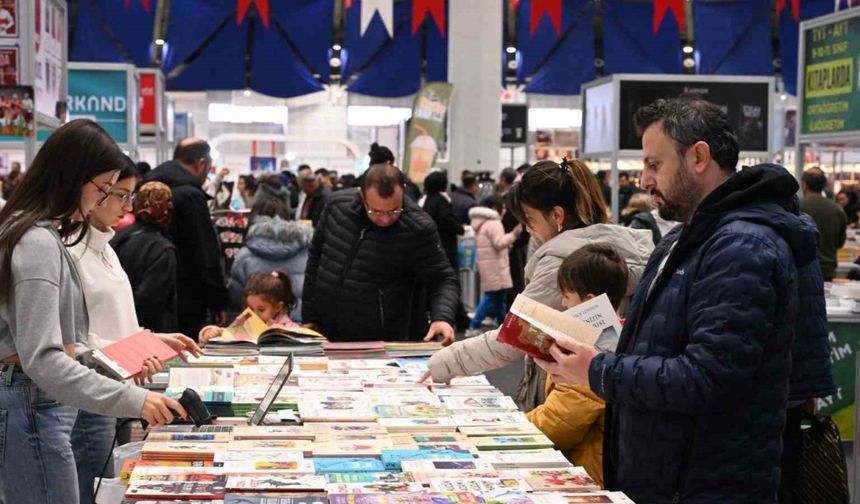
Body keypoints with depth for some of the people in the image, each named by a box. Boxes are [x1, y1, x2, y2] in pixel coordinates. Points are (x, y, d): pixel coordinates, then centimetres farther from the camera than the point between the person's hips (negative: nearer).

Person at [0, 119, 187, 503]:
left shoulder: (41, 234, 13)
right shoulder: (38, 244, -19)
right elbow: (42, 359, -27)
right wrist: (133, 400, -33)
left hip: (36, 403, 11)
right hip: (32, 408, -11)